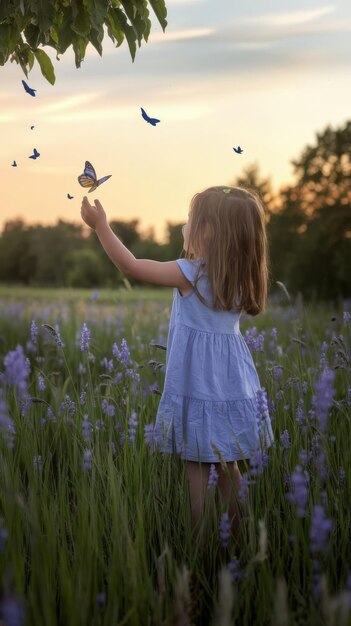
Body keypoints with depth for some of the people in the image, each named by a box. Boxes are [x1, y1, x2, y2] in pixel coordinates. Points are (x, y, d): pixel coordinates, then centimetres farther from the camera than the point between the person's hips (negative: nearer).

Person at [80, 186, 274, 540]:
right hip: (232, 386, 6)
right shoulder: (241, 278, 1)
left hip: (198, 387, -6)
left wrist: (100, 224, -7)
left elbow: (130, 266, -14)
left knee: (196, 464, 5)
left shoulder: (190, 274, -16)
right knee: (230, 466, 15)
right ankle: (238, 533, 23)